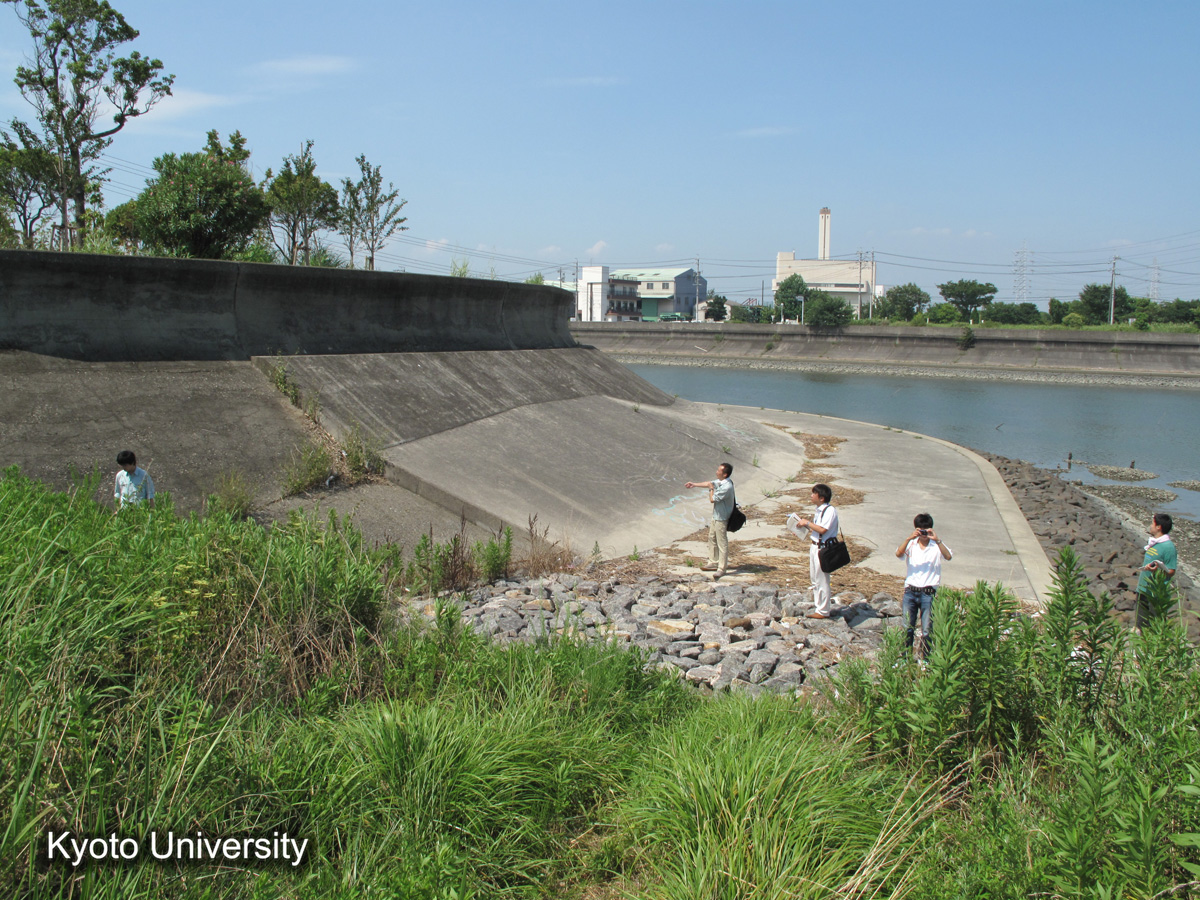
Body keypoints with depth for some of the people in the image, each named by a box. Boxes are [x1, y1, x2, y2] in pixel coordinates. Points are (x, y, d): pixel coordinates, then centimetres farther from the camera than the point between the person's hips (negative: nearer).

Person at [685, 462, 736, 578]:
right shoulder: (720, 481, 0)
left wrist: (711, 489, -5)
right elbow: (709, 483, 18)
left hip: (722, 518, -10)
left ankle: (721, 569, 7)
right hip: (716, 516, 10)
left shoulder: (727, 487, -28)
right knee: (712, 538, 20)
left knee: (722, 543, -1)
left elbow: (712, 499, -22)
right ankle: (713, 563, 33)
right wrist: (694, 484, 25)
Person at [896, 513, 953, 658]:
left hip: (928, 593, -1)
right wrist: (908, 539, -26)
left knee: (927, 630, 0)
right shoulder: (911, 544, 5)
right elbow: (899, 554, -14)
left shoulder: (936, 546, 2)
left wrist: (937, 540, -26)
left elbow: (948, 557, -16)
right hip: (910, 592, 1)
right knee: (907, 628, 6)